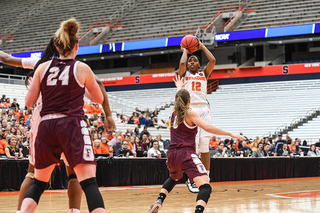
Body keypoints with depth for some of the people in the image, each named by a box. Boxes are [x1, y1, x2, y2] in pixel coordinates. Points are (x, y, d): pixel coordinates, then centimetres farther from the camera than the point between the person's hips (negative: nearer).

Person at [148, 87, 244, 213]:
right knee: (205, 186, -16)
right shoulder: (190, 114, -4)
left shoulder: (173, 113, 14)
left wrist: (179, 88, 58)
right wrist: (230, 134, -15)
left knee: (173, 178, 39)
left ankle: (159, 201, 21)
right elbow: (207, 127, -17)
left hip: (172, 155, 7)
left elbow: (178, 102, 39)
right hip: (186, 154, -7)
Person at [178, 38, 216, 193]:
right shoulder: (184, 74, 15)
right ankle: (190, 179, -5)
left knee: (204, 145, -4)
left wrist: (202, 46, 13)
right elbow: (182, 63, -7)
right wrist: (185, 51, 11)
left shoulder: (204, 74, 20)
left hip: (203, 110, 2)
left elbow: (212, 61, 3)